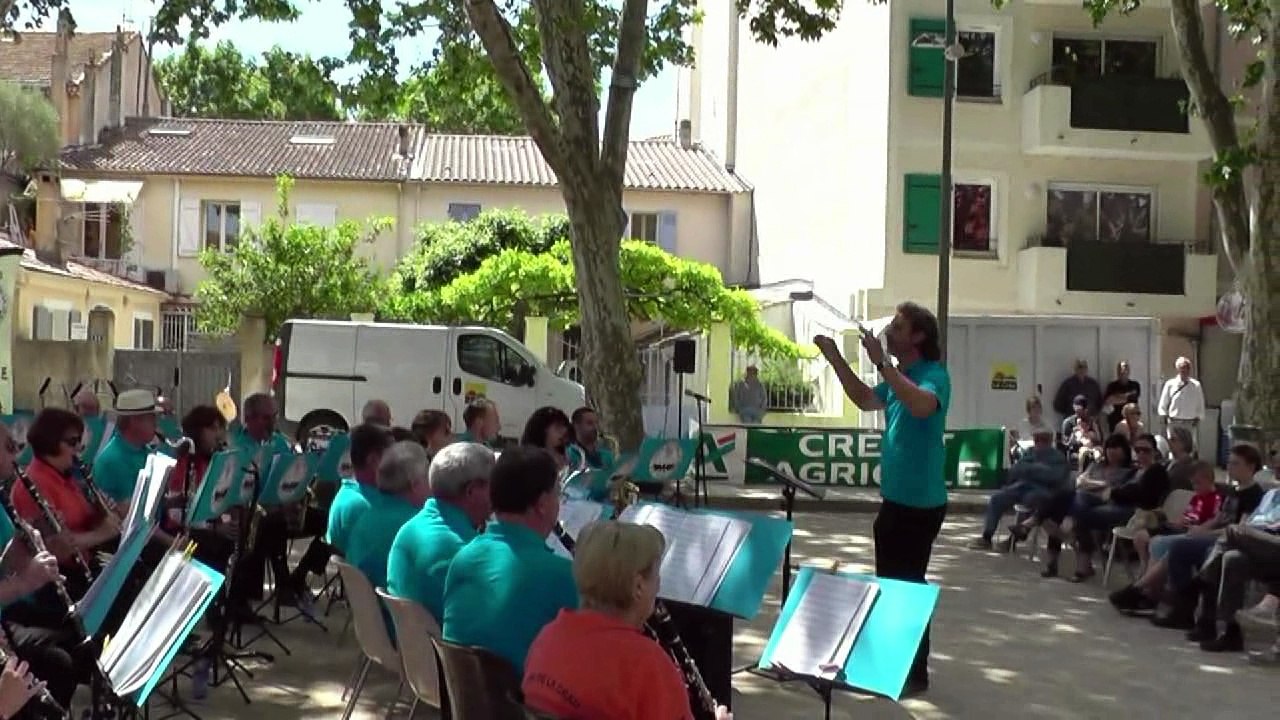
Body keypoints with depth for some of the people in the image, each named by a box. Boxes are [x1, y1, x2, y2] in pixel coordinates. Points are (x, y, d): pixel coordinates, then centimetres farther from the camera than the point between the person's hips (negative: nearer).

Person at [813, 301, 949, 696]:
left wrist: (881, 362, -38)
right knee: (890, 582, 18)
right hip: (895, 497, 9)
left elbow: (921, 405, -38)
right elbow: (866, 400, 23)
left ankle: (916, 672, 7)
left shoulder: (934, 375, -16)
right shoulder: (898, 377, 10)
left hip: (921, 502, -9)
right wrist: (836, 360, 13)